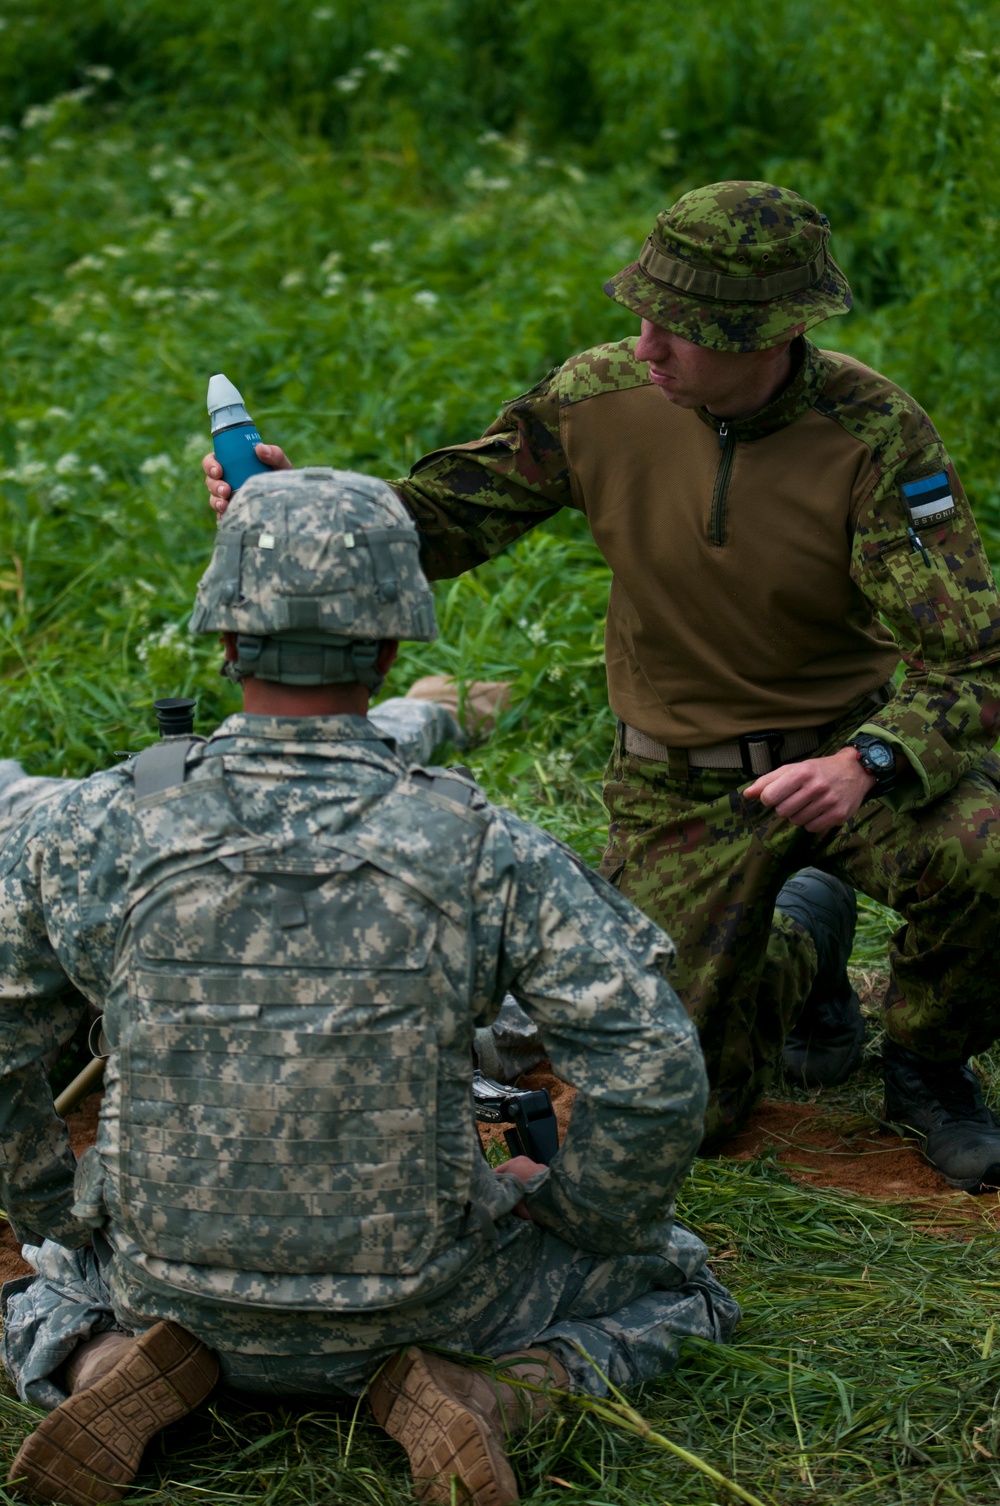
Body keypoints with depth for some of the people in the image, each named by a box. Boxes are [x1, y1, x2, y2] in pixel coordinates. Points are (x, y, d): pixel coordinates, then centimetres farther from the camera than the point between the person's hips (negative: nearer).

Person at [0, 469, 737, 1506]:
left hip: (174, 1290, 2)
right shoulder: (484, 853, -16)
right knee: (672, 1280, 23)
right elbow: (652, 1080, -15)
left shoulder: (93, 829, -12)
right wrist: (579, 1225, 5)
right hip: (412, 1298, -1)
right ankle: (472, 1399, -5)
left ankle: (113, 1374, 1)